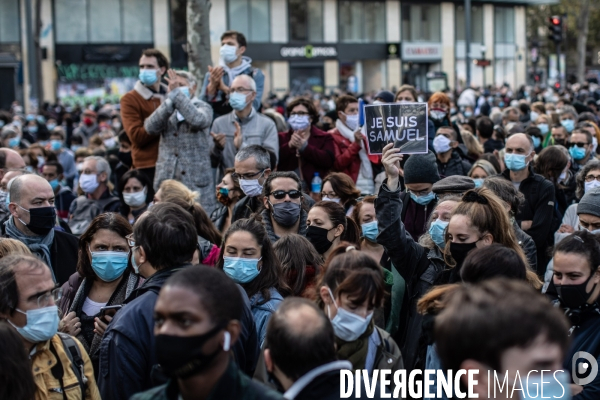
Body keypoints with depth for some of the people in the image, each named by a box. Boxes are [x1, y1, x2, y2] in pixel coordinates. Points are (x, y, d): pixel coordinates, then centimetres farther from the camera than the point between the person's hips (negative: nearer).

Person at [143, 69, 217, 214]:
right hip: (167, 180, 3)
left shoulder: (203, 107, 5)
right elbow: (150, 127, -9)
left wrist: (177, 94, -15)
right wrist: (170, 100, -16)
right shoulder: (165, 110, 12)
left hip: (196, 181, -3)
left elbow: (199, 120, -20)